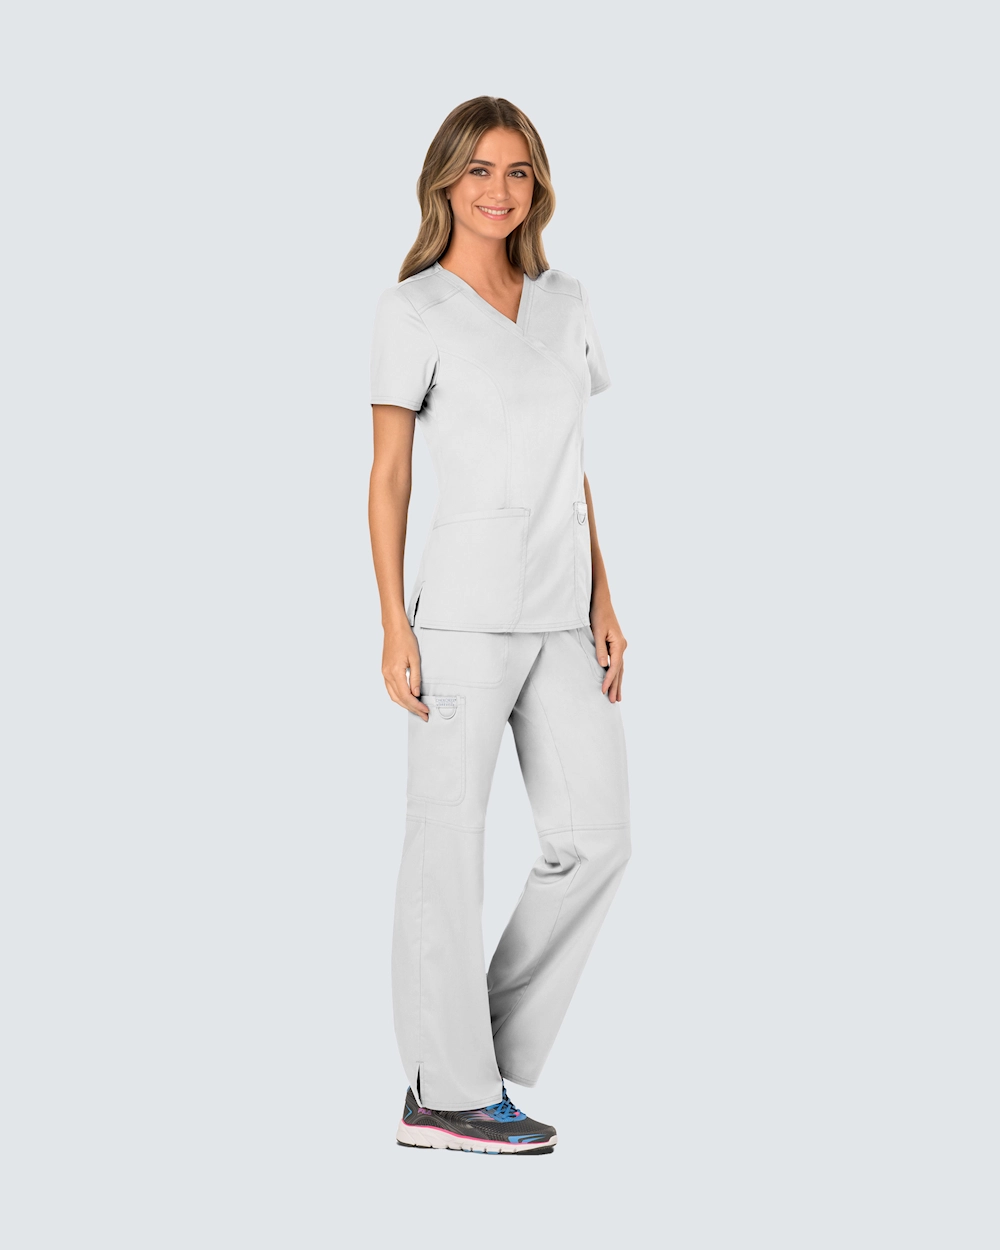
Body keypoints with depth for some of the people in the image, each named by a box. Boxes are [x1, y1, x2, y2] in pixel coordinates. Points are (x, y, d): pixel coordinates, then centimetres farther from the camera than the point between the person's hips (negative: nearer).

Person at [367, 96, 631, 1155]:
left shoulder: (565, 302, 15)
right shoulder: (414, 310, 0)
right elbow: (388, 475, -2)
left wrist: (602, 599, 11)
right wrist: (393, 626, -8)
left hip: (561, 616, 6)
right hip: (467, 609, -6)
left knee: (594, 837, 4)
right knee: (451, 841, -1)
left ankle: (486, 1050, 18)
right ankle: (446, 1095, 7)